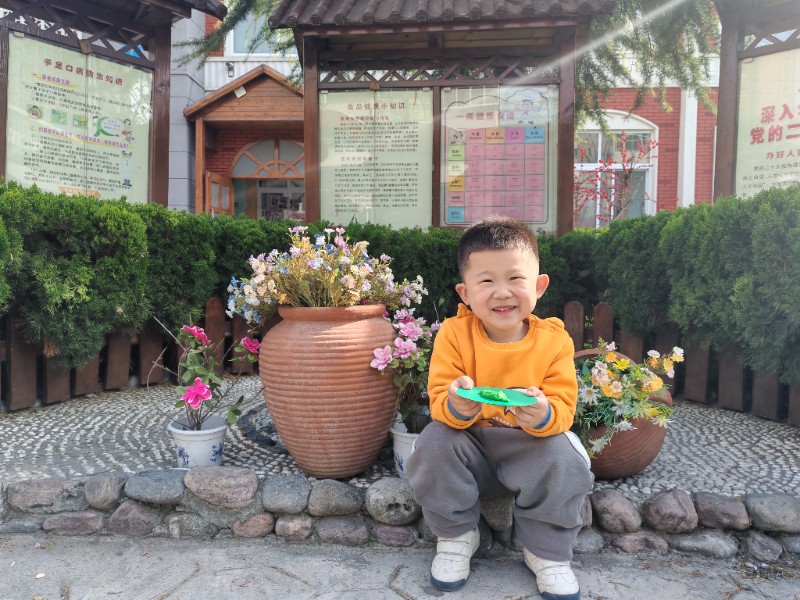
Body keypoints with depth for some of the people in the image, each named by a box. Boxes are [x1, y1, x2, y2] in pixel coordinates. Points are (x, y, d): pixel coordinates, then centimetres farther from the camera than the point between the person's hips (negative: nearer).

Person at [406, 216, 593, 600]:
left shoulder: (554, 340, -12)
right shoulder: (454, 334, -13)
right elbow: (438, 400, -15)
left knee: (562, 455, -27)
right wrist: (456, 407, -39)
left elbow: (564, 408, -14)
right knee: (435, 443, -27)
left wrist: (543, 415, -38)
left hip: (530, 446, 0)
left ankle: (547, 551, 0)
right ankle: (456, 535, 0)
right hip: (470, 443, 0)